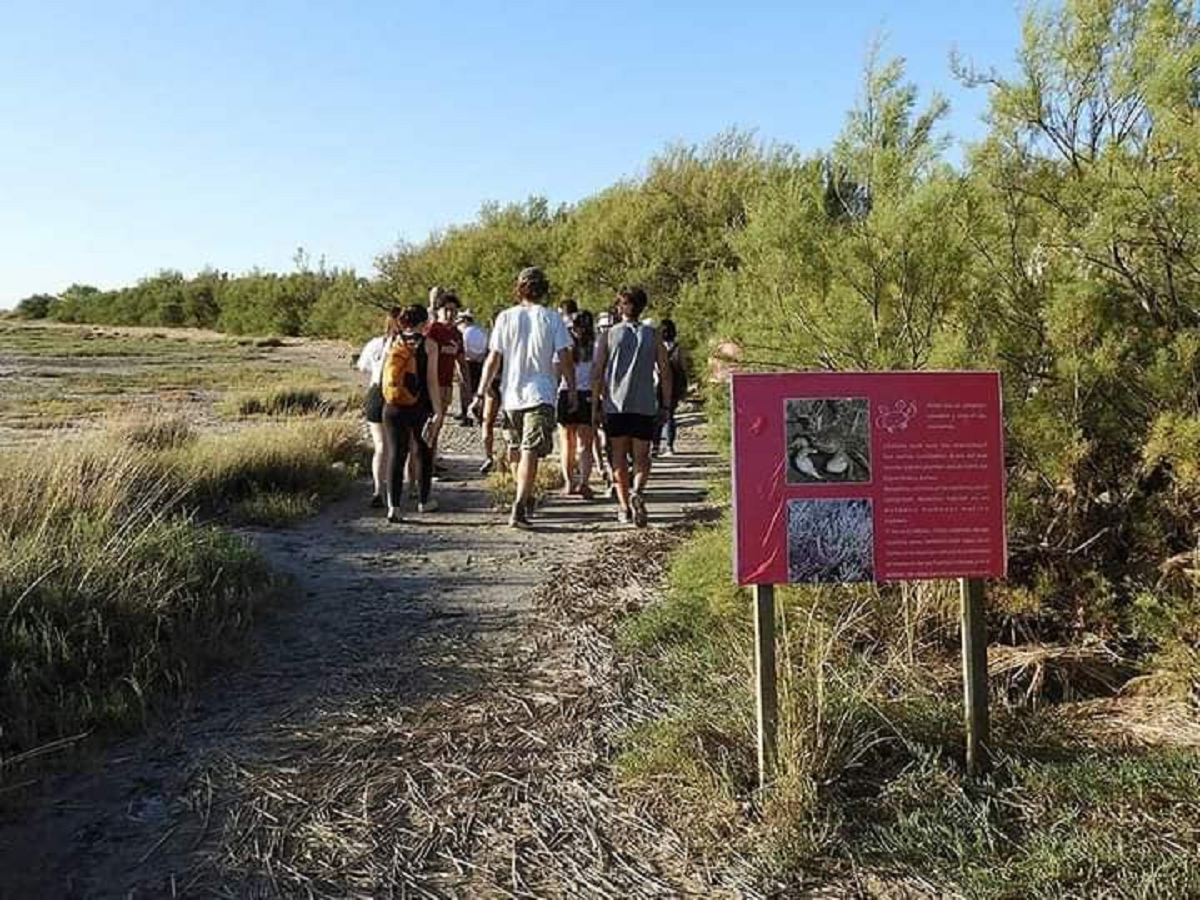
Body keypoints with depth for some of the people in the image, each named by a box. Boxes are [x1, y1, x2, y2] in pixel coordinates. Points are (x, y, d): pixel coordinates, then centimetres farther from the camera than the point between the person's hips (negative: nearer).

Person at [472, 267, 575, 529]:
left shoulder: (505, 317, 2)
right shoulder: (552, 318, -3)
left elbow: (493, 359, 1)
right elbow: (564, 359, -4)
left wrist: (481, 393, 5)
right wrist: (572, 390, 7)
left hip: (511, 394, 3)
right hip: (540, 394, -3)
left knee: (518, 450, 19)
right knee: (530, 452, -8)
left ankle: (526, 499, 34)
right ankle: (519, 507, -19)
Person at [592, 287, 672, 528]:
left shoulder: (610, 334, 3)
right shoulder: (653, 334, 3)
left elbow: (597, 372, 0)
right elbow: (665, 372, 1)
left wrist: (595, 403, 7)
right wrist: (667, 404, 9)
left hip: (615, 404, 0)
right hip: (645, 406, 0)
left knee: (619, 456, 9)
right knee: (641, 456, 7)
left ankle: (624, 507, 8)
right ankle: (637, 491, -20)